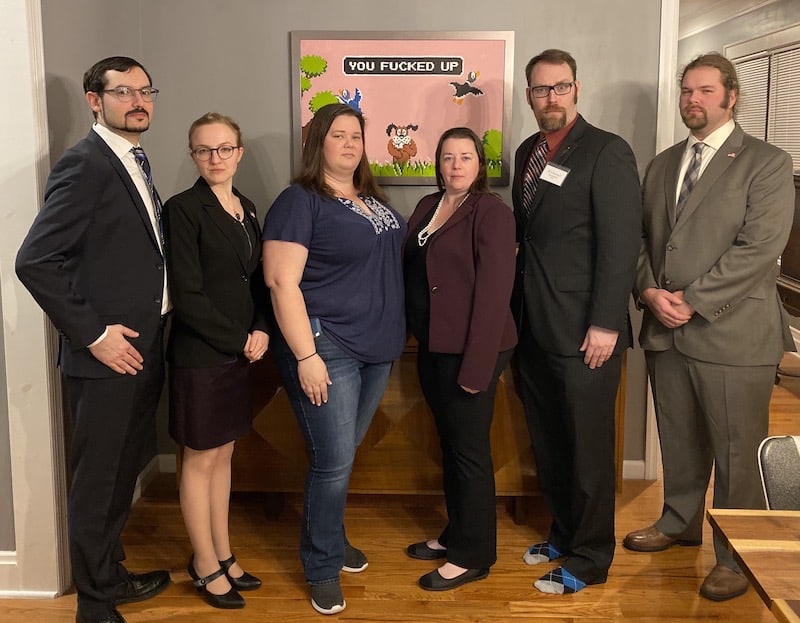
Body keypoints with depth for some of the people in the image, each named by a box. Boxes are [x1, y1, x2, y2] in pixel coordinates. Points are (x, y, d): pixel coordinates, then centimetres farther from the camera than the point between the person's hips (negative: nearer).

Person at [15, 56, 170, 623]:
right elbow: (35, 261, -20)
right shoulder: (85, 165, -14)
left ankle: (111, 573, 39)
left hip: (144, 348, 8)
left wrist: (154, 330, 8)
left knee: (124, 473, 20)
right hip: (107, 355, -8)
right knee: (97, 481, 7)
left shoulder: (135, 163, 13)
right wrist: (94, 334, -18)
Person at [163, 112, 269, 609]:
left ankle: (224, 555, 28)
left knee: (223, 455, 15)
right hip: (200, 355, -6)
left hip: (241, 353, 6)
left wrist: (262, 331, -4)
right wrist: (240, 340, -12)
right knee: (201, 460, 7)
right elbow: (188, 296, -16)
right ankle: (206, 565, 21)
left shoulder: (247, 209, 9)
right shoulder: (184, 209, -12)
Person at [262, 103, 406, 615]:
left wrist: (395, 338, 15)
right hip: (327, 348, -7)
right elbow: (282, 282, -16)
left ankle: (331, 540, 37)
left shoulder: (373, 200, 12)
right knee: (334, 462, -3)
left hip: (377, 348, 7)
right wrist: (306, 356, -22)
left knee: (342, 454, 18)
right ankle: (323, 568, 16)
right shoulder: (300, 202, -10)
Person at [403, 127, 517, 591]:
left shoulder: (491, 212, -12)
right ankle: (455, 534, 34)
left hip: (469, 351, -7)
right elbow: (411, 270, 15)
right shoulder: (428, 207, 11)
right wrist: (417, 334, 4)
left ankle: (473, 555, 18)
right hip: (433, 346, 8)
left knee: (470, 451, 3)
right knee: (449, 444, 18)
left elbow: (493, 292, -18)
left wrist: (477, 366, -20)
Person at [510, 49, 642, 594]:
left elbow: (621, 243, -14)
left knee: (588, 448, 5)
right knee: (548, 444, 16)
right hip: (534, 328, 7)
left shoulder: (607, 151, -9)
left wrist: (605, 324, -17)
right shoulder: (528, 152, 12)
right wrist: (518, 311, 11)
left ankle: (589, 558, 21)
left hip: (584, 332, -7)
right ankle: (564, 534, 35)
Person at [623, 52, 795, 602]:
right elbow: (641, 237, 13)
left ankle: (738, 557, 20)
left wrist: (692, 300, -16)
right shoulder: (663, 164, 15)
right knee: (679, 442, 18)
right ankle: (680, 523, 38)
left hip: (733, 334, -5)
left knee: (737, 453, 4)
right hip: (666, 330, 6)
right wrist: (650, 291, -5)